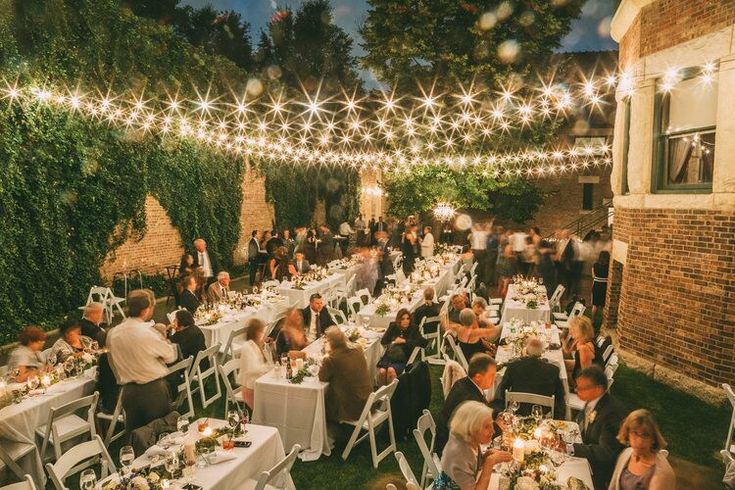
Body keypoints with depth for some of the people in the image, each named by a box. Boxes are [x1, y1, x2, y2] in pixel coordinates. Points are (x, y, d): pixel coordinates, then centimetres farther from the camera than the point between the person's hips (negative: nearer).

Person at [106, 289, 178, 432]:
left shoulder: (112, 333, -3)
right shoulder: (148, 333, -22)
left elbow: (114, 365, 9)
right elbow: (171, 356, -9)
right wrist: (163, 339, 8)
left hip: (129, 392, 5)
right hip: (154, 391, -5)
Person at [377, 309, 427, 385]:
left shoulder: (413, 329, 1)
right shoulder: (393, 326, 9)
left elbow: (423, 342, -12)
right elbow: (383, 341, 9)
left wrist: (405, 341, -14)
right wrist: (394, 342, -11)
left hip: (403, 360, -2)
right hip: (389, 356, 2)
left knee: (391, 370, -31)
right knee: (382, 371, -26)